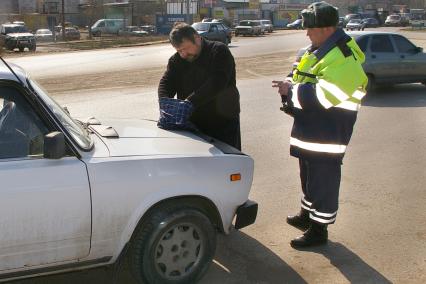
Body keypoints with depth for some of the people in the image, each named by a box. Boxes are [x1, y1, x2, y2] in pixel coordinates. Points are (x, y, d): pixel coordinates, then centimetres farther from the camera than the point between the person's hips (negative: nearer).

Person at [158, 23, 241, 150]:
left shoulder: (219, 51, -10)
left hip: (223, 123, -4)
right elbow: (166, 83, 0)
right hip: (193, 124, 4)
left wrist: (190, 102, -33)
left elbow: (217, 83, -24)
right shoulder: (177, 60, 8)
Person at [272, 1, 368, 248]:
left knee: (323, 181, 1)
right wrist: (292, 86, 0)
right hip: (310, 131, 10)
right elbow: (309, 84, 22)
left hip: (327, 136, -10)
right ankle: (307, 214, 40)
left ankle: (319, 229, 13)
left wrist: (291, 90, -19)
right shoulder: (320, 51, 11)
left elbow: (323, 96, -30)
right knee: (309, 176, 23)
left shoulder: (343, 60, -22)